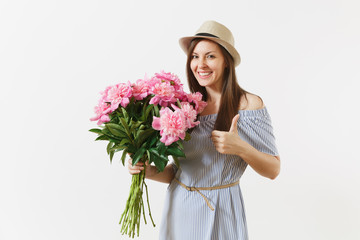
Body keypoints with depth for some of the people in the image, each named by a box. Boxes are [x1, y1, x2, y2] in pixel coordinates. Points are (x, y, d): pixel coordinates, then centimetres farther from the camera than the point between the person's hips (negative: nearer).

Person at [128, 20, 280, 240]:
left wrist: (241, 148, -20)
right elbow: (178, 171, 7)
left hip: (220, 213, -3)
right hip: (179, 209, 3)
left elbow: (273, 170, -5)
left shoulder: (250, 104, -8)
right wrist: (149, 171, -9)